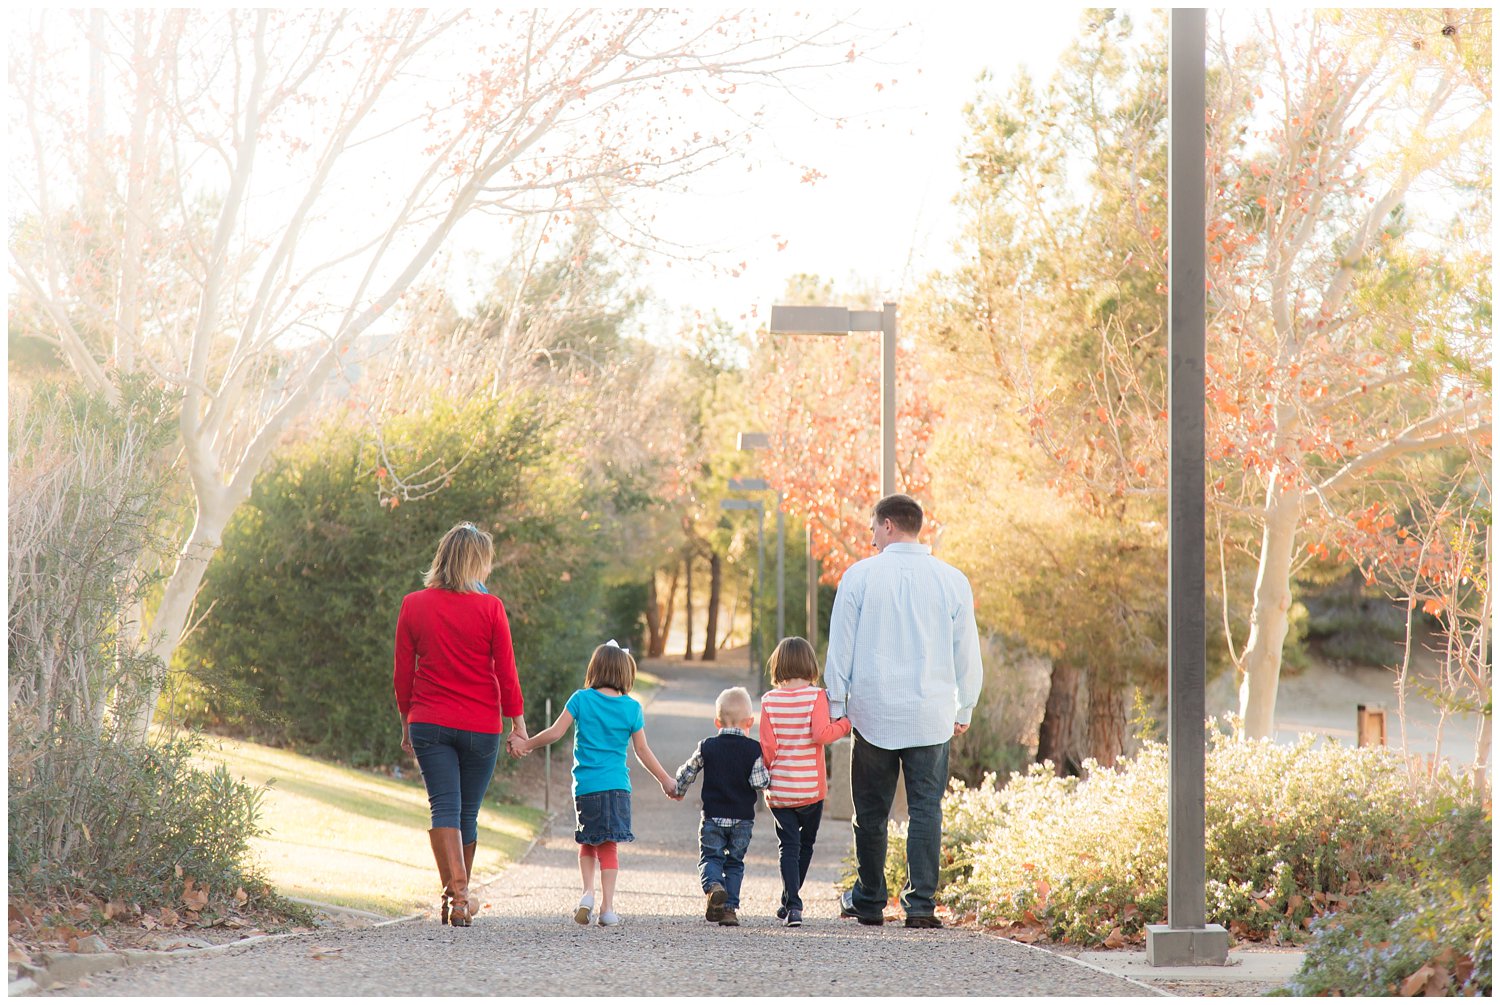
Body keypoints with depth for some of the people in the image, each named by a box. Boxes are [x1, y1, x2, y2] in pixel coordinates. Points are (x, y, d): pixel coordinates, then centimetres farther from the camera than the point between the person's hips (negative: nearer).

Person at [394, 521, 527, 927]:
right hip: (481, 726, -1)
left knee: (444, 806, -4)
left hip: (429, 723, 1)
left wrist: (406, 722, 15)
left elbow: (403, 672, 5)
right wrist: (517, 722, 5)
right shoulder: (490, 607, -6)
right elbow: (506, 671, -4)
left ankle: (456, 894, -21)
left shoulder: (413, 605, 0)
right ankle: (459, 896, 22)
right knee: (468, 813, 11)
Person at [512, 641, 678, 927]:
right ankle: (607, 907, 1)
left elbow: (555, 733, -3)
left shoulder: (581, 699, -2)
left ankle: (588, 891, -3)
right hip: (617, 786, 0)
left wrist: (526, 744, 12)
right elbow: (642, 751, 5)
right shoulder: (632, 707, 1)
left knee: (587, 843, 16)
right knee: (609, 845, 5)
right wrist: (666, 780, 16)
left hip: (586, 785, 0)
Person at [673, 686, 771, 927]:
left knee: (710, 857, 5)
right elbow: (759, 781, -11)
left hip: (713, 817, 0)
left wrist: (678, 790, 26)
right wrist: (768, 775, 10)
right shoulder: (753, 749, -5)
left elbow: (686, 772, 7)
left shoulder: (707, 747, -1)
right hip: (742, 818, 0)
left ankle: (713, 885, -26)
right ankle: (730, 907, 4)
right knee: (735, 862, 11)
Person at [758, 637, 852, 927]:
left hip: (778, 789, 1)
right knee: (805, 844, 17)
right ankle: (789, 903, 24)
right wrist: (845, 723, -5)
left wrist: (765, 774, 11)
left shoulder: (769, 700, -3)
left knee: (788, 846, 3)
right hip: (811, 788, -1)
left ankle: (793, 905, -13)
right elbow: (821, 734, -21)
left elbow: (768, 746, -4)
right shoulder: (816, 696, -9)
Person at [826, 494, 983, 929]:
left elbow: (840, 647, 1)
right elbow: (967, 652, 7)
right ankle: (921, 905, -5)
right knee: (926, 809, 2)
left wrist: (835, 705, 10)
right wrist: (964, 709, 17)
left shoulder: (859, 575, -2)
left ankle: (869, 901, 18)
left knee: (871, 813, 11)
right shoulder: (951, 580, 1)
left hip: (873, 713, 0)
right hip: (932, 717, 0)